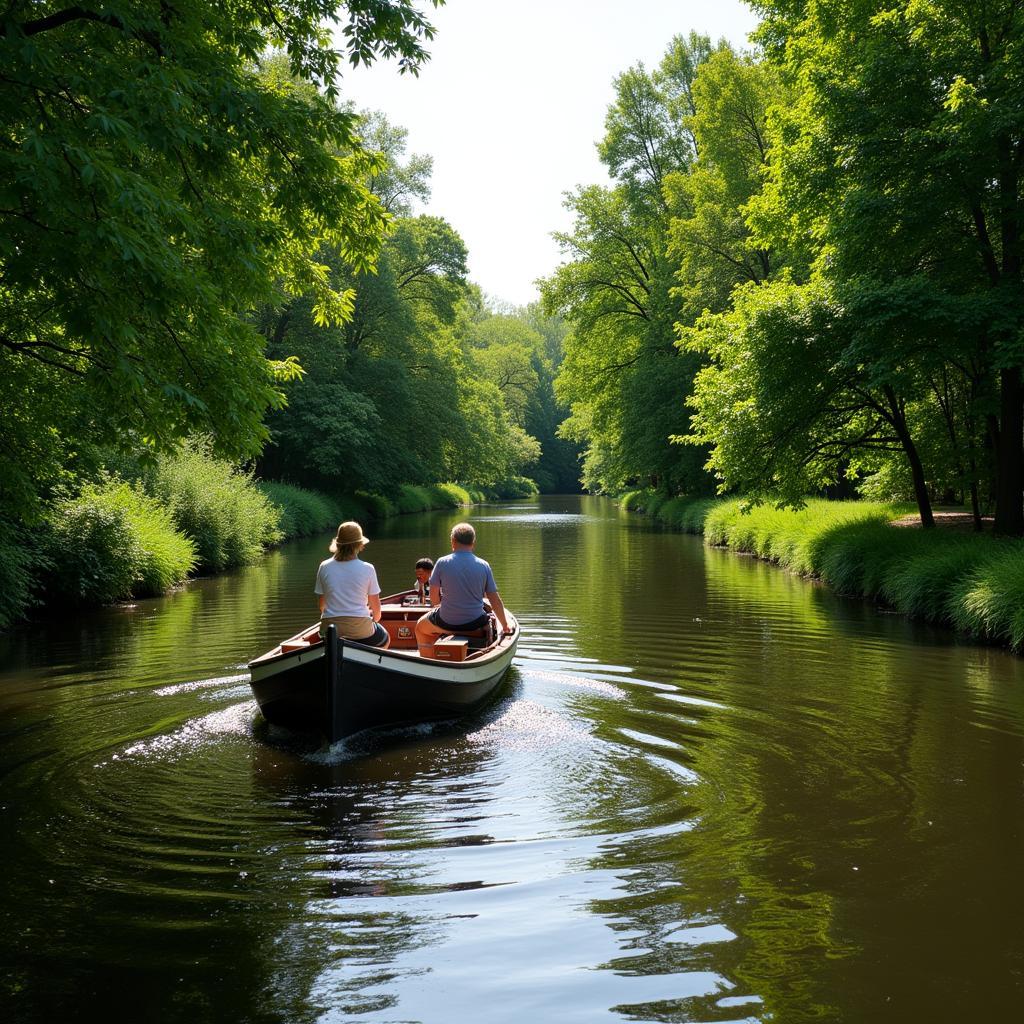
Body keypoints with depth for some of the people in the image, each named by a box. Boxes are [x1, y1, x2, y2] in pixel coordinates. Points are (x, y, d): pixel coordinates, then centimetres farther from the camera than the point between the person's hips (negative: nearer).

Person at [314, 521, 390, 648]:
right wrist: (375, 619, 24)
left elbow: (322, 605, 6)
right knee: (385, 639, 30)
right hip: (360, 629, -2)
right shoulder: (367, 569, -6)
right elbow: (375, 605, 2)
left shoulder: (324, 567, 0)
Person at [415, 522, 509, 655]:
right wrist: (505, 625, 11)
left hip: (447, 623, -2)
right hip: (476, 623, 2)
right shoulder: (483, 565, -6)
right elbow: (495, 600, -3)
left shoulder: (442, 563, -10)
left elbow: (434, 599, -7)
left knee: (420, 627, 30)